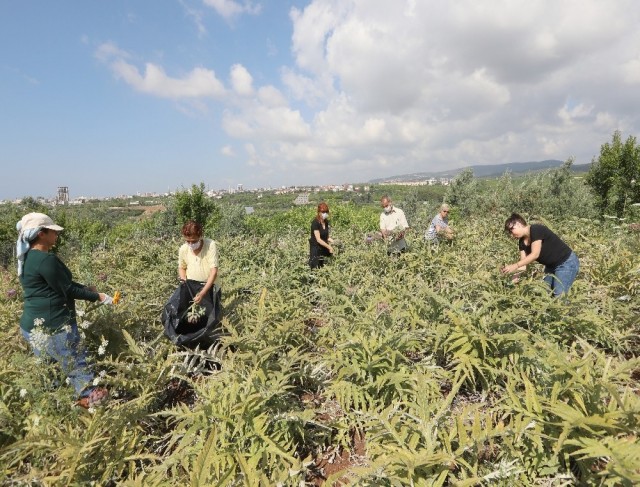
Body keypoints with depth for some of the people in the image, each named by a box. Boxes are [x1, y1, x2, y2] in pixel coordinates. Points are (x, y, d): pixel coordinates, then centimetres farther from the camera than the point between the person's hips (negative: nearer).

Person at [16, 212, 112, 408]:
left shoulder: (27, 257, 10)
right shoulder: (46, 259, -22)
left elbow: (60, 283, 14)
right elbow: (68, 290, -16)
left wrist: (89, 289, 12)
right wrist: (98, 296, -6)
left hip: (33, 325, 10)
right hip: (52, 326, -10)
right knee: (77, 366, 3)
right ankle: (90, 398, 13)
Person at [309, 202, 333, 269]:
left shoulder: (326, 222, 3)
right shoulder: (315, 223, -18)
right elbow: (318, 239, -21)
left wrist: (333, 241, -8)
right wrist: (329, 247, -20)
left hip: (323, 249, 7)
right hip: (315, 249, -7)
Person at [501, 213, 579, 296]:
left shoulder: (536, 230, -22)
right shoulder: (522, 242, 0)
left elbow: (535, 254, -30)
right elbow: (523, 265, -6)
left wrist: (515, 266, -32)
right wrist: (509, 271, -22)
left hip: (567, 263, -8)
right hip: (551, 266, 8)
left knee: (559, 295, -14)